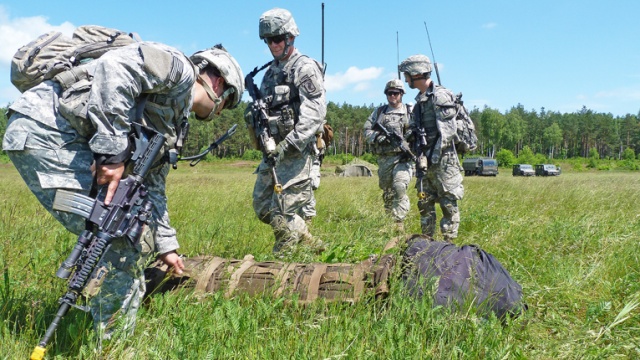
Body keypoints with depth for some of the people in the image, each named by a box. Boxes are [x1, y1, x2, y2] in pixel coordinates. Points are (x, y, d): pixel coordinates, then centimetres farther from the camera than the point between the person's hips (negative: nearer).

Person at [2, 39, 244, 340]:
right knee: (118, 235, -10)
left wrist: (165, 246, 30)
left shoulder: (170, 122, 23)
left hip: (70, 143, 10)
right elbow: (115, 67, -23)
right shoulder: (178, 67, -4)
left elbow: (152, 185, 27)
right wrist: (113, 153, -23)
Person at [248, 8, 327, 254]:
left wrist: (289, 145, -25)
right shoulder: (271, 71, 18)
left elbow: (315, 115, -19)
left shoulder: (305, 68, -8)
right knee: (262, 206, 12)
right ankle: (307, 242, 24)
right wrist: (254, 117, 4)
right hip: (273, 151, 9)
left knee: (285, 213, -7)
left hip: (296, 151, -9)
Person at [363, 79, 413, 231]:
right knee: (387, 191, 11)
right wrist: (378, 136, -13)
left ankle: (399, 221, -16)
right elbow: (367, 130, 7)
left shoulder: (411, 111, 7)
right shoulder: (379, 112, 14)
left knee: (400, 187, -22)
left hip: (403, 157, -3)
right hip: (383, 159, 4)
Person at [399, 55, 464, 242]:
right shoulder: (420, 99, 15)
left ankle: (449, 242, 4)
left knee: (448, 203, -2)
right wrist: (411, 135, 0)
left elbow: (447, 130, -18)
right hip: (425, 160, 9)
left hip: (443, 159, -9)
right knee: (424, 202, 12)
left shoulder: (440, 96, -11)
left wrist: (434, 155, -20)